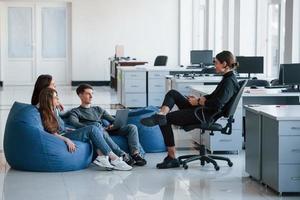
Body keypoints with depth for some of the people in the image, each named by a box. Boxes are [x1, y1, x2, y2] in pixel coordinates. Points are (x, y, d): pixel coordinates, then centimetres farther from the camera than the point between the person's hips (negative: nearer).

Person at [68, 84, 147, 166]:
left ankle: (135, 153, -31)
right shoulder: (75, 111, 14)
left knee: (132, 127, -12)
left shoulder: (98, 109, 31)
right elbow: (74, 123, -9)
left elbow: (113, 120, 24)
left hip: (107, 131, 5)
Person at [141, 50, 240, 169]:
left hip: (206, 116, -10)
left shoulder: (229, 82, -18)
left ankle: (172, 157, 1)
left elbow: (216, 104, -27)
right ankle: (161, 115, -19)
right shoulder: (228, 78, 12)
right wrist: (199, 99, 7)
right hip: (202, 111, 10)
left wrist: (198, 102, -13)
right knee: (172, 93, 8)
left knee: (166, 119, -3)